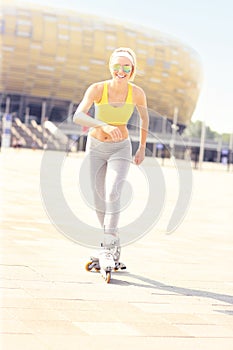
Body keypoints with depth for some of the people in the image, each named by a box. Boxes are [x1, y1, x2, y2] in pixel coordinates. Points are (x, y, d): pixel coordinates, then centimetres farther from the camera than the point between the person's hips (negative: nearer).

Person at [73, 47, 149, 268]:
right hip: (95, 147, 1)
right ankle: (113, 240, 32)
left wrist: (142, 148, 10)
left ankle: (110, 244, -13)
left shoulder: (137, 93, -15)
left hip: (120, 149, -1)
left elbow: (144, 118, 6)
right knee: (99, 200, 9)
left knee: (113, 194, -21)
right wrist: (104, 125, -50)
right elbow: (77, 116, -34)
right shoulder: (97, 89, -21)